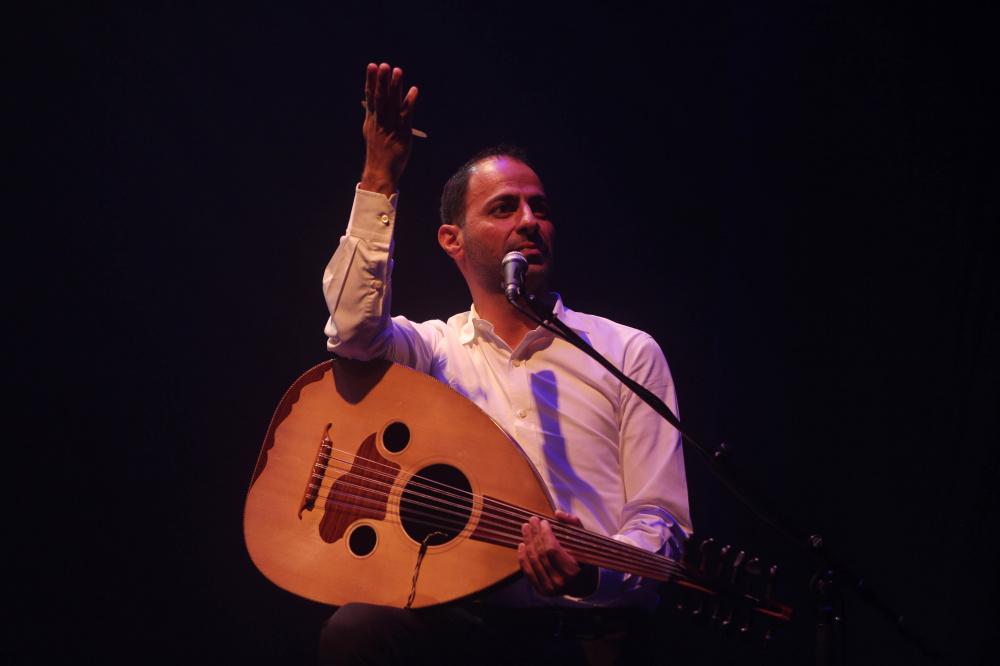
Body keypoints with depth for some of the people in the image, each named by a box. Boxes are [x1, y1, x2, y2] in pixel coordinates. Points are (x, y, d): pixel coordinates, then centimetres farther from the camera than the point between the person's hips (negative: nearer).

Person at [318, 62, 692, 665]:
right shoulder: (434, 348, 14)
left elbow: (659, 521, 4)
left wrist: (591, 575, -19)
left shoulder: (627, 352, 10)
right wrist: (379, 179, -12)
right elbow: (355, 328, -11)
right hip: (463, 614, 1)